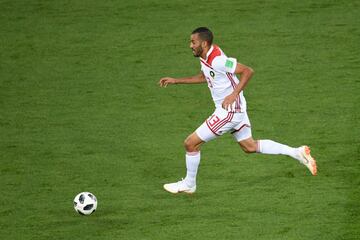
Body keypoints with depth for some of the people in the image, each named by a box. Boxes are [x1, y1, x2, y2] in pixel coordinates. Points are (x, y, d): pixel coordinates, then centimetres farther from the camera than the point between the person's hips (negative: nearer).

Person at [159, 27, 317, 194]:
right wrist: (176, 81, 21)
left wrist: (233, 95, -28)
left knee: (191, 143, -3)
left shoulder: (217, 60, -25)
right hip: (236, 110, 10)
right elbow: (204, 77, 25)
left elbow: (248, 71, -24)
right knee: (250, 146, 20)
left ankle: (189, 184, 13)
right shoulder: (205, 57, 5)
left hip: (229, 111, -10)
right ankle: (297, 152, 19)